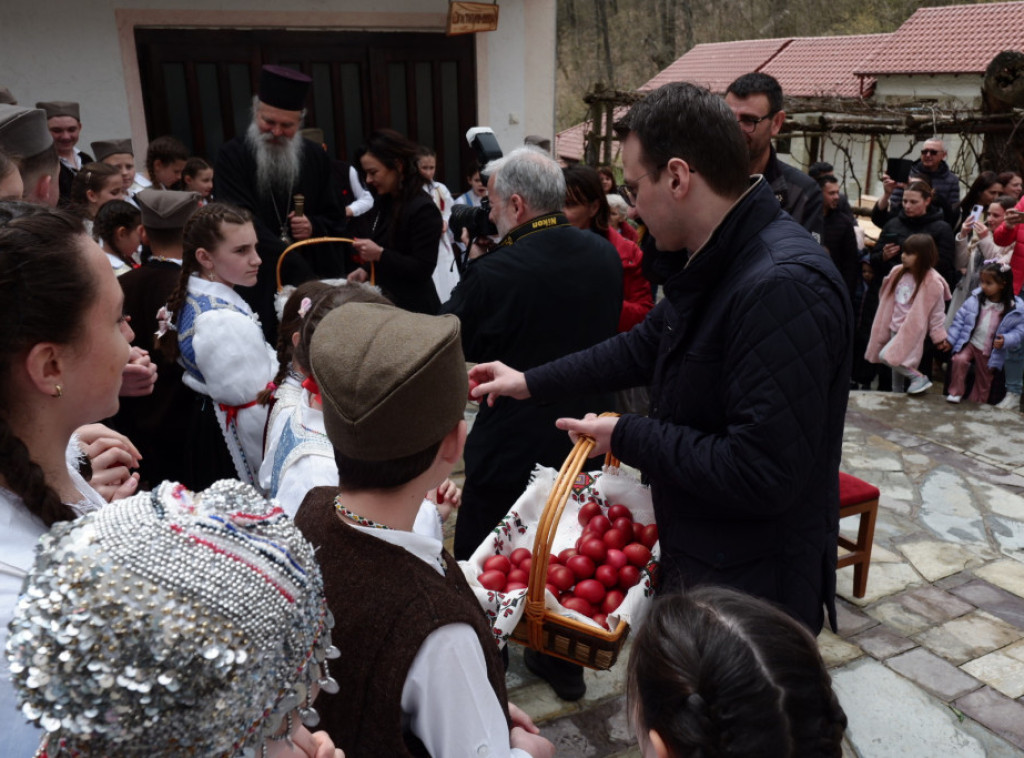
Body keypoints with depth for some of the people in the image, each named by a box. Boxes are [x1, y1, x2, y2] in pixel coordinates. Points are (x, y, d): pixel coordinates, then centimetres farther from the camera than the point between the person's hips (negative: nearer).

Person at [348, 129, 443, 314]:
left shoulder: (423, 209, -18)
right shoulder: (383, 201, 7)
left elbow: (423, 269, -20)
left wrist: (379, 254, -26)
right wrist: (366, 269, 2)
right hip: (384, 300, 7)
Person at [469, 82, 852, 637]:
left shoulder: (783, 287, -30)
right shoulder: (712, 265, 3)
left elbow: (760, 473, -33)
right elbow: (646, 347, 16)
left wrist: (626, 438, -21)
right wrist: (530, 383, 16)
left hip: (755, 590, -9)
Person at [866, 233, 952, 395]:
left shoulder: (932, 281, -15)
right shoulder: (898, 273, 3)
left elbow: (937, 312, -9)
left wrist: (939, 337, -5)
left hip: (911, 331, -7)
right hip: (895, 328, 7)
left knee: (885, 356, -20)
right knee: (896, 371, 12)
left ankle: (919, 378, -8)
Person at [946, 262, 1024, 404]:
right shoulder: (975, 299, -7)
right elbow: (960, 318, -2)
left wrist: (1005, 340, -26)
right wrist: (950, 339, -4)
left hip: (990, 352, 0)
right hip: (970, 343, 0)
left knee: (983, 381, 12)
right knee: (959, 360, -26)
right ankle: (955, 392, -9)